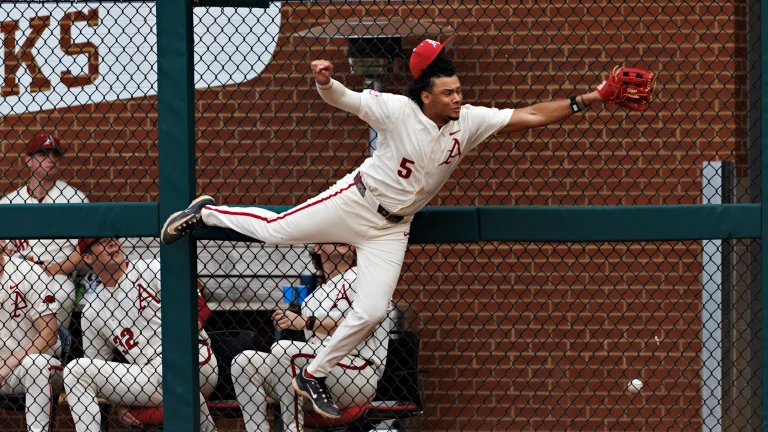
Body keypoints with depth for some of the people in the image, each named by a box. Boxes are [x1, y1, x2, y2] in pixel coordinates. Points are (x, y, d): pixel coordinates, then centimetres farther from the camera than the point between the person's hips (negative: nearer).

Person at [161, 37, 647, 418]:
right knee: (274, 230, 3)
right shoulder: (398, 110, -20)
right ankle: (207, 212, 33)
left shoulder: (470, 121, -10)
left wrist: (592, 98, -23)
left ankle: (314, 377, 15)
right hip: (357, 201, -4)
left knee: (372, 312, -3)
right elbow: (343, 99, -15)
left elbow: (530, 116, -14)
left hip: (391, 229, 4)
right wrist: (325, 81, -38)